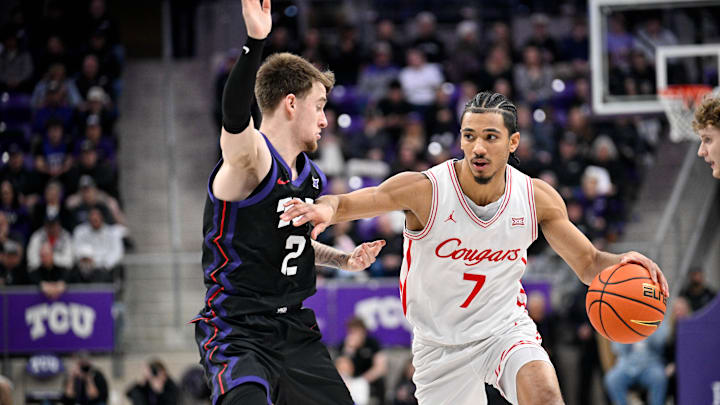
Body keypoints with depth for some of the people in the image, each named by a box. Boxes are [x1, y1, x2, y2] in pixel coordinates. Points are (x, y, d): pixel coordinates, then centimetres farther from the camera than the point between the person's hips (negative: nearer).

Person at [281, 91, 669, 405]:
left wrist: (622, 263, -25)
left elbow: (588, 263, -2)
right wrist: (325, 207, -45)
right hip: (440, 343, -1)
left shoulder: (537, 197, -10)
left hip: (505, 326, 1)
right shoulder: (425, 190, -20)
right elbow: (347, 203, -20)